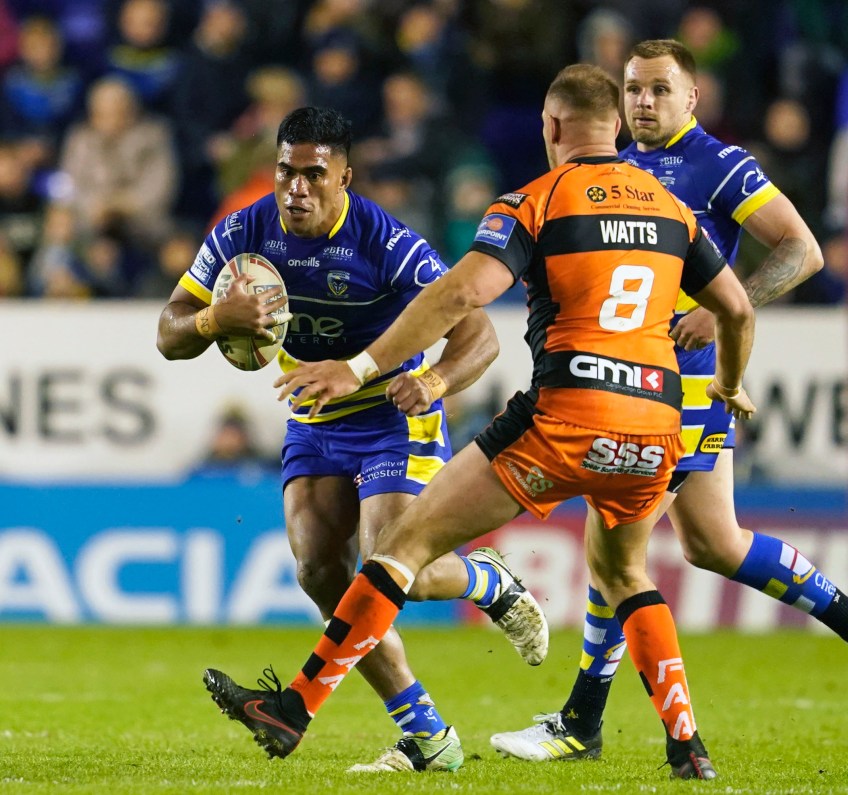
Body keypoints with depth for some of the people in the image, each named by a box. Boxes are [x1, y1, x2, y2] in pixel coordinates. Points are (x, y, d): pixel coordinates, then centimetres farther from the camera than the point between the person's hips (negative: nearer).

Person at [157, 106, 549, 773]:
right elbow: (171, 335, -5)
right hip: (314, 424, 5)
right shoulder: (244, 235, -10)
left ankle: (490, 582, 17)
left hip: (396, 418, -5)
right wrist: (215, 319, -28)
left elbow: (479, 334, -23)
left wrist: (433, 382, -44)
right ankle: (426, 736, -2)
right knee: (321, 574, -11)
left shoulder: (387, 244, -23)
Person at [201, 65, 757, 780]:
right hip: (657, 426, 5)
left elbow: (463, 294, -13)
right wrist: (730, 387, 42)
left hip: (566, 417, -5)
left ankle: (294, 708, -2)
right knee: (622, 572, 30)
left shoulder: (537, 200, 1)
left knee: (411, 539, 2)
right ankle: (686, 744, 15)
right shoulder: (670, 205, 16)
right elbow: (738, 309, 22)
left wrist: (361, 367, -14)